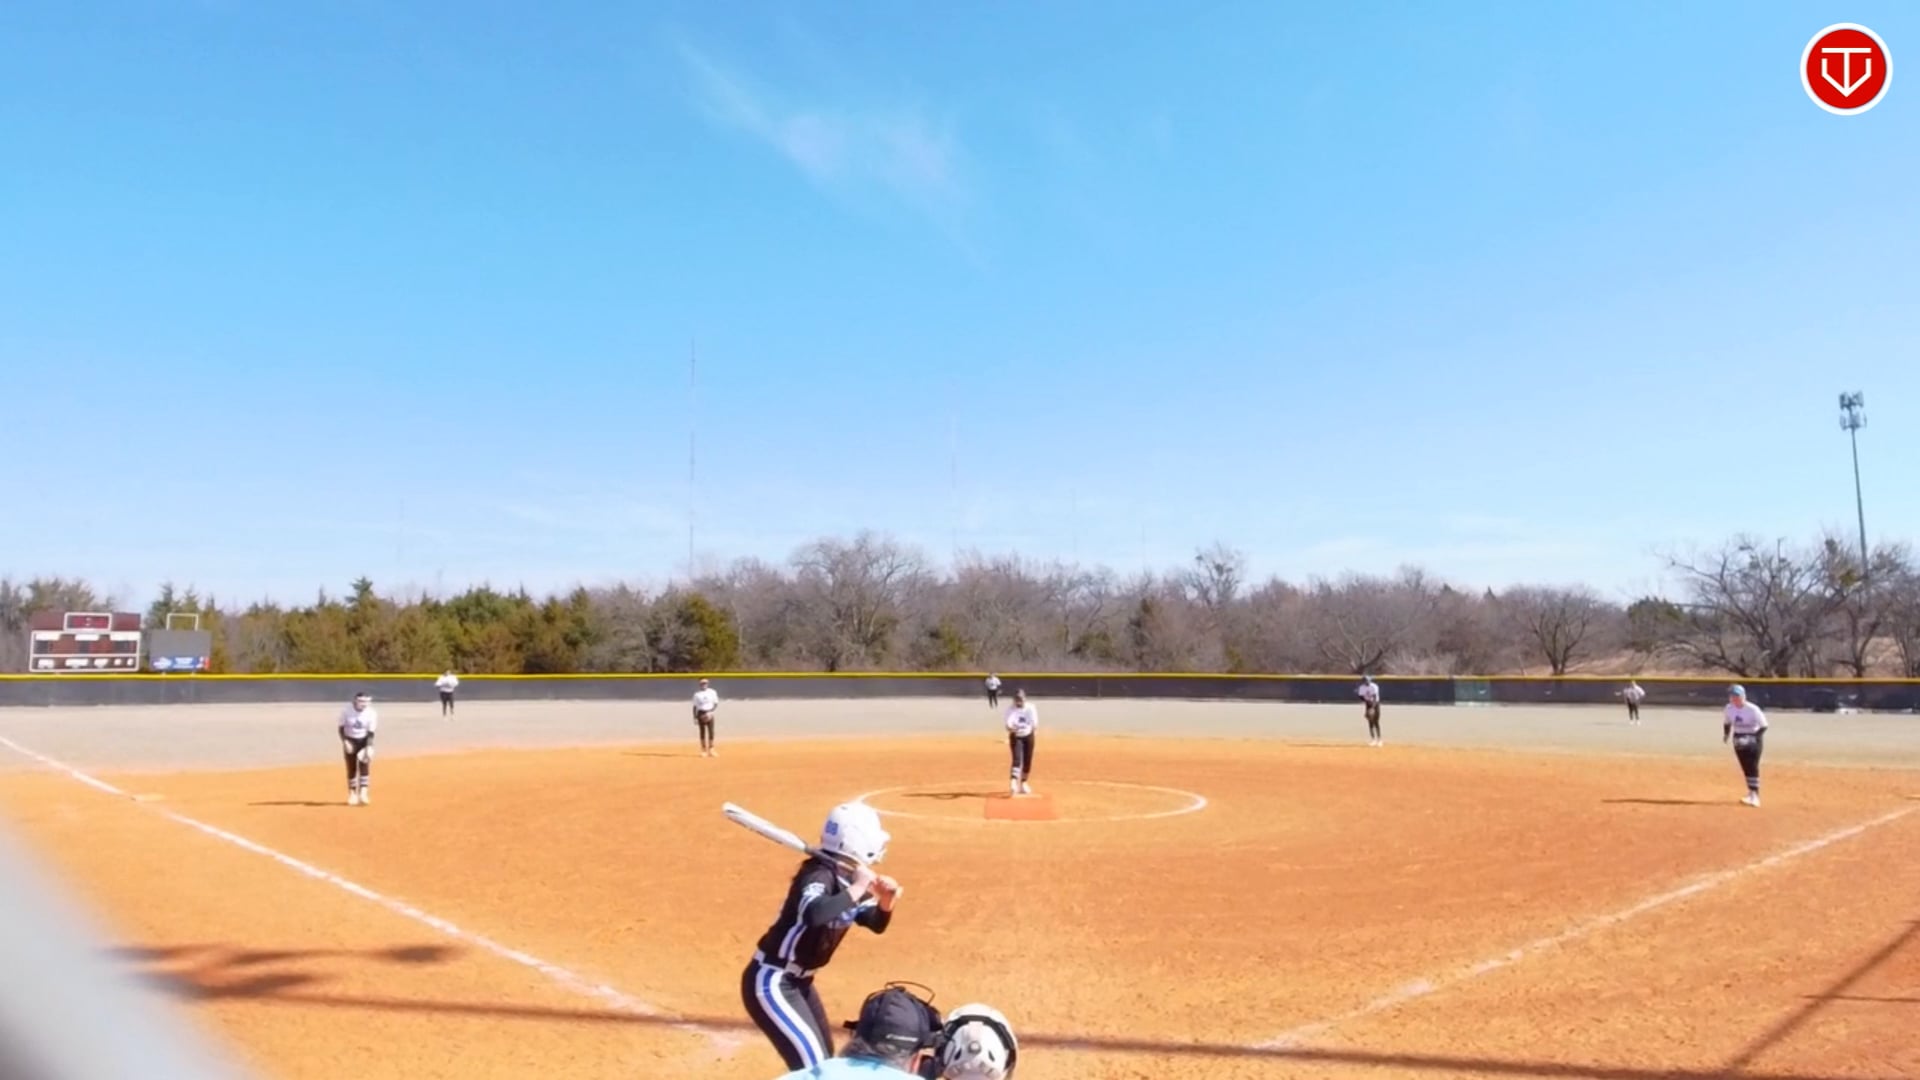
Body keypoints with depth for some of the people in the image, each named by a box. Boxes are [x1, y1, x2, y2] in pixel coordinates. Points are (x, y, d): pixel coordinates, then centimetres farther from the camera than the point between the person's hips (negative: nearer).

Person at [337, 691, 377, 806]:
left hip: (364, 741, 0)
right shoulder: (346, 710, -16)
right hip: (350, 741, 0)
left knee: (364, 764, -15)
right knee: (351, 767, 3)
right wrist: (345, 742, -18)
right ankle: (352, 794, 15)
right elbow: (341, 728, -7)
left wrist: (369, 748, -24)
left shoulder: (372, 713, -17)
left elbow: (370, 733, -15)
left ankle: (363, 793, -15)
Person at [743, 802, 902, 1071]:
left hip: (799, 981, 10)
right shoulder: (820, 875, -25)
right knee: (812, 1064, -15)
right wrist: (857, 889, -35)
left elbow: (876, 923, 13)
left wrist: (885, 902, -8)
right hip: (772, 982, -10)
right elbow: (815, 915, -47)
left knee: (824, 1059, 22)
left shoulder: (849, 879, 2)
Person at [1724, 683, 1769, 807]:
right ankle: (1752, 793, 19)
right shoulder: (1729, 708, -6)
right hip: (1739, 739, 5)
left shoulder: (1752, 709, -22)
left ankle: (1755, 794, -5)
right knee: (1745, 767, 9)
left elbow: (1763, 726, -19)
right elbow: (1727, 722, 12)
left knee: (1753, 767, -9)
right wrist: (1726, 734, -3)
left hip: (1753, 738, -5)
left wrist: (1753, 738, -28)